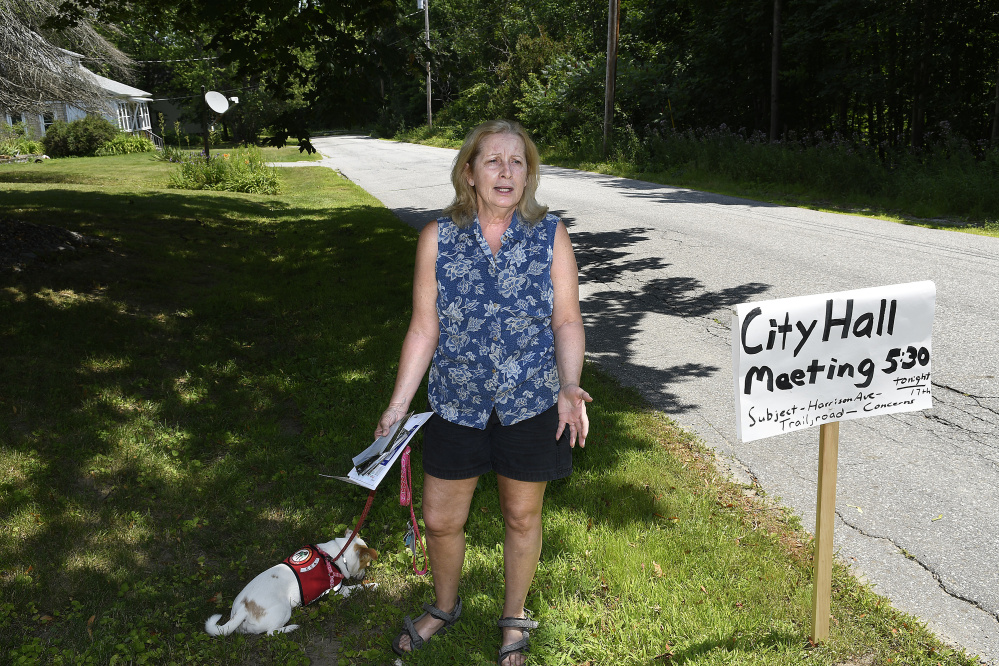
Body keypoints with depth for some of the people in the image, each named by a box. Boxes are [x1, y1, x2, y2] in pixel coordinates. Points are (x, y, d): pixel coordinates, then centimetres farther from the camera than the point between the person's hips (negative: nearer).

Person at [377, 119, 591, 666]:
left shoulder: (550, 236, -7)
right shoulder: (438, 237, -6)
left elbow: (567, 321, -3)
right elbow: (424, 329, -2)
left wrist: (568, 386, -19)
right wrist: (398, 406, -2)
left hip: (531, 406, -1)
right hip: (457, 406, 1)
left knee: (521, 517, 16)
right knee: (440, 520, 14)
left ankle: (514, 617, 43)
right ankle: (444, 607, 46)